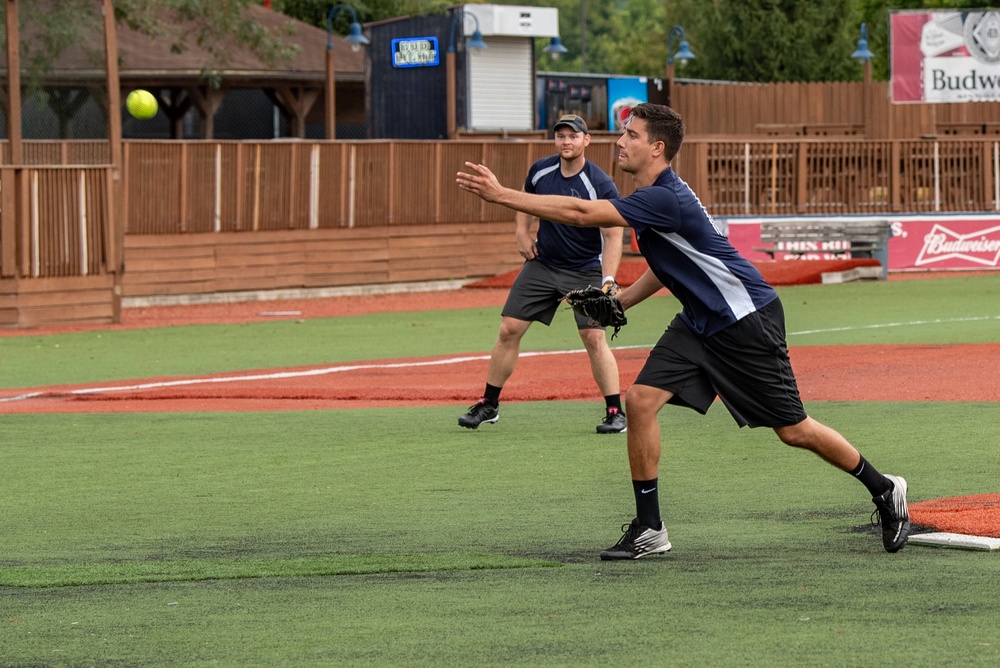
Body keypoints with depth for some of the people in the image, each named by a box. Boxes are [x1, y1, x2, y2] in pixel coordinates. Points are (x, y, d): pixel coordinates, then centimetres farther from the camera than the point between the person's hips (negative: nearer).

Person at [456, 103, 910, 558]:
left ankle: (884, 491, 22)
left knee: (792, 430, 0)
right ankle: (649, 530, -1)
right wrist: (617, 303, 9)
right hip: (699, 323, 9)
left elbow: (581, 213, -34)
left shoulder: (665, 199, -27)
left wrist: (501, 195, -32)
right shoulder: (652, 196, 4)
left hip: (748, 319, -9)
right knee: (641, 400, -7)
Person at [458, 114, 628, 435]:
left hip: (585, 270, -5)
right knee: (509, 329, 1)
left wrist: (608, 281, -31)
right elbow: (525, 199, 20)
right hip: (542, 264, 5)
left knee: (594, 337, -15)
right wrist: (522, 232, 6)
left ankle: (615, 412, -6)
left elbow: (613, 236, -21)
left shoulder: (601, 185, -19)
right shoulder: (541, 170, -3)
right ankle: (488, 405, 12)